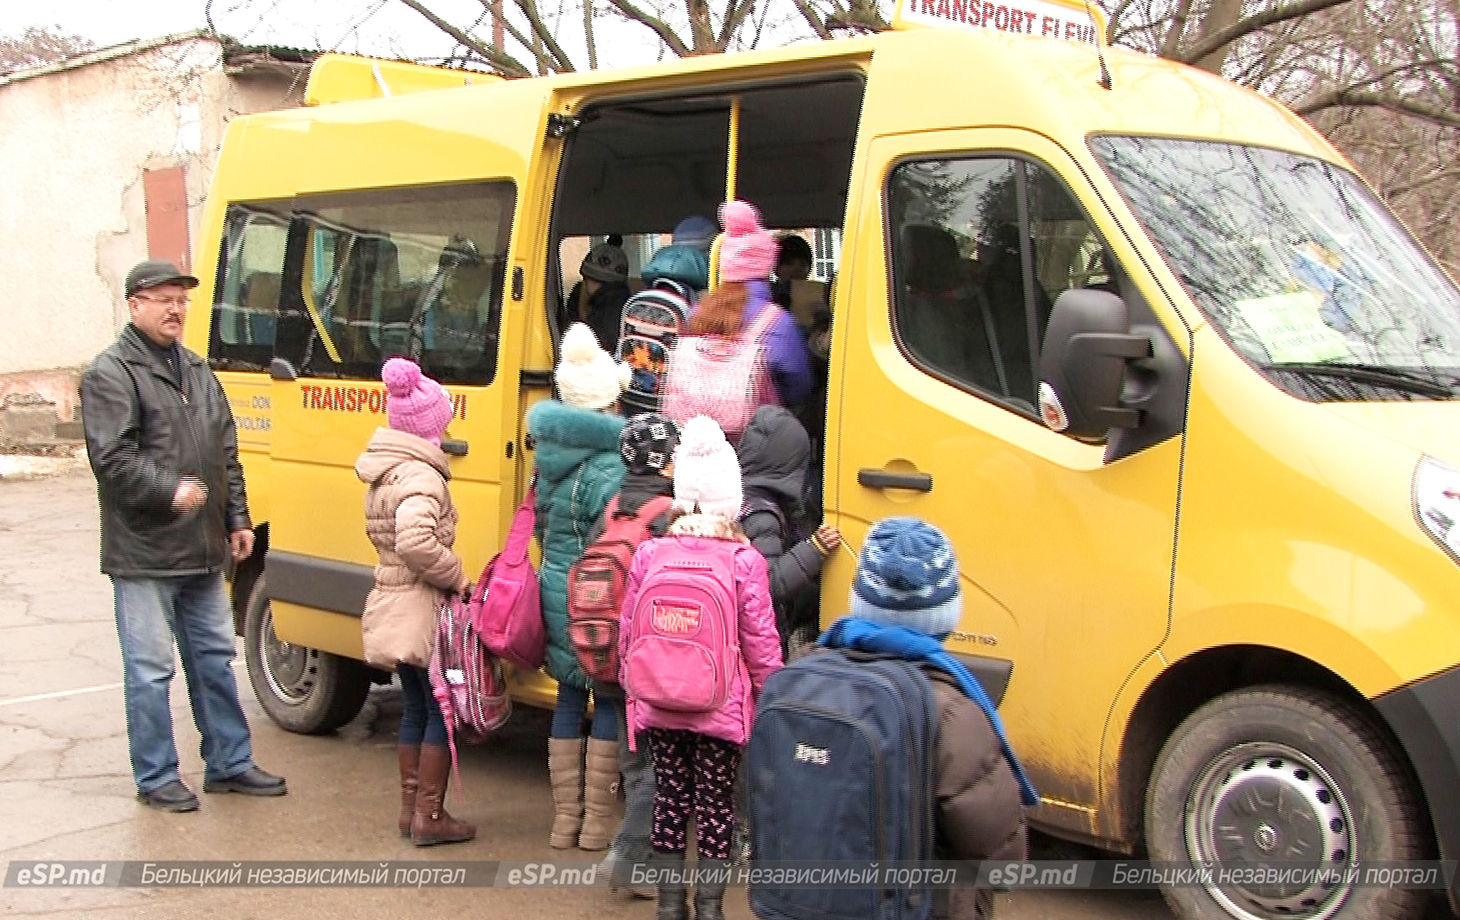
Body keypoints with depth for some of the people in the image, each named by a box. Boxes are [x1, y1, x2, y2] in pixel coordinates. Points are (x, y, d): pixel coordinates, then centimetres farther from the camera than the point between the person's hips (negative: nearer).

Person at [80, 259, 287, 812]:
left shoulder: (196, 371, 16)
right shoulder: (110, 374, -8)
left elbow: (226, 453, 20)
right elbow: (110, 459, -16)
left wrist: (237, 519, 14)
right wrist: (169, 491, -24)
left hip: (203, 553, 8)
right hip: (143, 555, -7)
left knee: (215, 658, 14)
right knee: (150, 671, -1)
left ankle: (229, 763, 25)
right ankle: (156, 778, 11)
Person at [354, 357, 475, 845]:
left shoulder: (383, 472, 10)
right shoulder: (421, 476, -19)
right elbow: (416, 541, -35)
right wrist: (456, 575, -21)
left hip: (394, 611, 9)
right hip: (423, 612, -9)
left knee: (415, 710, 19)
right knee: (443, 713, 3)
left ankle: (410, 807, 27)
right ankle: (430, 816, 8)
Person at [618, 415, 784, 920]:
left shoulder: (648, 554, -5)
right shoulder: (744, 561, -13)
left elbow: (628, 632, 3)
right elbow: (760, 642, -8)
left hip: (658, 704, 3)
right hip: (721, 706, -2)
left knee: (669, 798, 14)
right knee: (716, 804, 9)